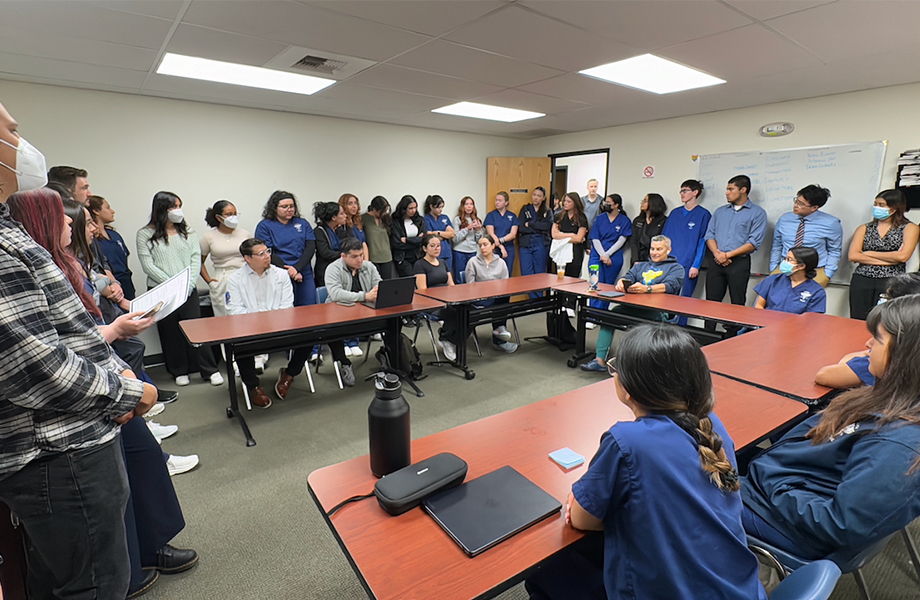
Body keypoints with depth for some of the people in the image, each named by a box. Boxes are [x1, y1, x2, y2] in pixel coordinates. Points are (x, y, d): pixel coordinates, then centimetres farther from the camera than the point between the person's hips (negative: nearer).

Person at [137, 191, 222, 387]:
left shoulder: (188, 231, 9)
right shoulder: (145, 234, 1)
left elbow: (196, 258, 3)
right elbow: (147, 265, -5)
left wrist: (189, 284, -9)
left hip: (188, 290, 1)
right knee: (169, 331, 7)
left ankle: (210, 370, 3)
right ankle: (179, 371, 19)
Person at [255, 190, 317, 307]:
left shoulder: (303, 223, 15)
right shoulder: (264, 226, 5)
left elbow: (311, 247, 3)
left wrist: (297, 268, -12)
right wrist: (289, 272, -14)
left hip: (305, 275, 3)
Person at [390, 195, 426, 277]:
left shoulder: (420, 220, 9)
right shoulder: (395, 222, -4)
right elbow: (396, 244, -11)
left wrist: (406, 240, -8)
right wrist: (416, 240, -4)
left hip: (417, 258, 4)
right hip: (402, 259, -3)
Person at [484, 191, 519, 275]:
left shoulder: (513, 216, 9)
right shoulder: (491, 215, 4)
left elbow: (513, 234, -1)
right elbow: (491, 234, -5)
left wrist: (501, 240, -16)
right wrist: (501, 246, -14)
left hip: (509, 249, 2)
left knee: (507, 275, 4)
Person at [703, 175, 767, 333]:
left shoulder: (757, 213, 3)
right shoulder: (720, 211, 18)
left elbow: (754, 242, -7)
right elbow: (709, 235, 10)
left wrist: (728, 255, -13)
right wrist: (716, 252, -8)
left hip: (739, 262, -4)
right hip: (715, 261, 4)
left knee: (737, 303, 0)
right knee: (711, 301, 3)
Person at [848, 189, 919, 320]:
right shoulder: (864, 229, 13)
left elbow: (903, 256, -8)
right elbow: (852, 256, -2)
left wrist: (869, 253, -1)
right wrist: (890, 259, -5)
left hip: (891, 282, -2)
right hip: (861, 280, 2)